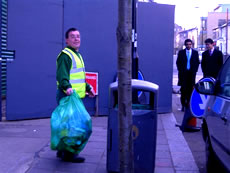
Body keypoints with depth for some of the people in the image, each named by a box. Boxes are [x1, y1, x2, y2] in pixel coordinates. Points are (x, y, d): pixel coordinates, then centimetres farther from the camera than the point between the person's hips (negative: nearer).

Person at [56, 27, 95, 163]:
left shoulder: (77, 55, 23)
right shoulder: (65, 55, -11)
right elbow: (61, 75, -25)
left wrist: (88, 88, 34)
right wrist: (67, 87, -40)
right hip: (67, 96, -10)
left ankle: (63, 151, 26)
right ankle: (68, 155, -2)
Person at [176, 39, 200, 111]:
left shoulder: (195, 52, 8)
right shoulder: (181, 52, 6)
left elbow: (197, 62, 9)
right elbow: (178, 62, 7)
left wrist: (194, 70, 0)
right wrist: (180, 70, -2)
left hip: (192, 73, 1)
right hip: (183, 73, -1)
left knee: (190, 89, 1)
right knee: (183, 89, -3)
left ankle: (188, 104, 8)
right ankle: (183, 105, 2)